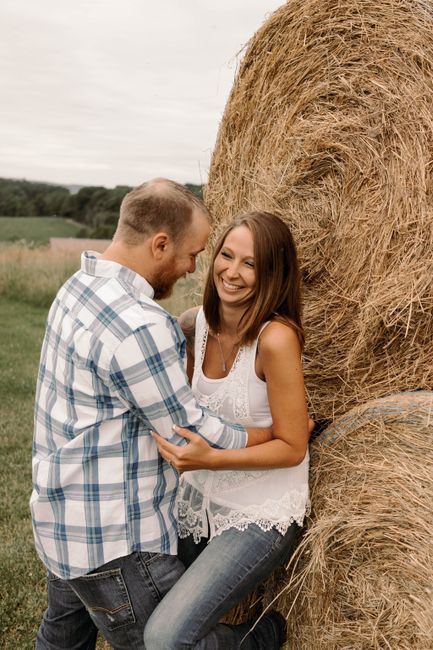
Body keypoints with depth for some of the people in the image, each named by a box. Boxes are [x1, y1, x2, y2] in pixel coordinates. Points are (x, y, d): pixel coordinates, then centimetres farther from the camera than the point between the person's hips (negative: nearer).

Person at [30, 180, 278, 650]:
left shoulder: (80, 287, 2)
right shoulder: (137, 326, -27)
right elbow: (189, 435, -18)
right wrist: (282, 433, -6)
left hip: (62, 521, 10)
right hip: (111, 541, -10)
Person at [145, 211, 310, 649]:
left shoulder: (276, 337, -24)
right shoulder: (195, 324, -5)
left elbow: (292, 448, -18)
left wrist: (211, 458, -28)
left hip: (260, 514, -6)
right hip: (200, 498, 7)